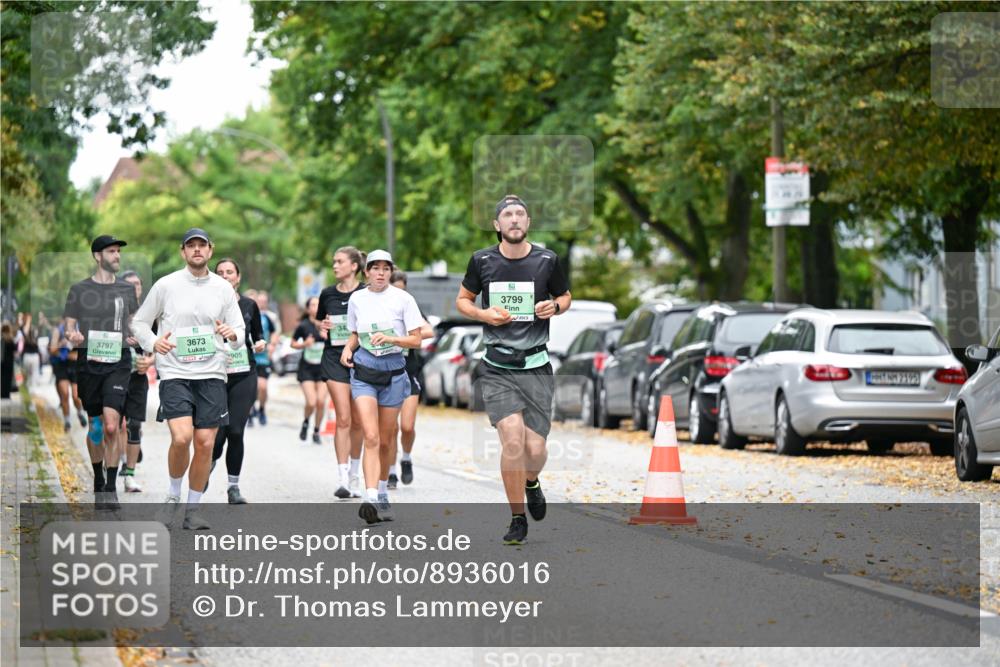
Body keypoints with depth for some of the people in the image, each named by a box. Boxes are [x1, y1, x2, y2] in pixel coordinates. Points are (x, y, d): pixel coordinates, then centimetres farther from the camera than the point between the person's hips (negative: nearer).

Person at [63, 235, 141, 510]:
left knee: (111, 426, -15)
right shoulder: (79, 290, 4)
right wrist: (72, 335, -16)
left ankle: (111, 487, -9)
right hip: (88, 361, 0)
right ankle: (98, 480, 27)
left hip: (118, 361, 0)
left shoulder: (126, 289, 9)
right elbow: (69, 327, 6)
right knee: (94, 425, 8)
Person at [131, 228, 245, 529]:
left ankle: (193, 509, 12)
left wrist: (233, 334, -11)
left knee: (205, 444, -2)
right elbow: (139, 323, 10)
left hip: (212, 375, 3)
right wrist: (153, 342, -10)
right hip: (175, 374, -2)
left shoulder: (223, 288, 8)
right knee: (181, 437, -19)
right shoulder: (166, 285, 2)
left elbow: (240, 332, 12)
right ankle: (174, 495, 6)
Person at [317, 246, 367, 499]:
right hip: (334, 358, 1)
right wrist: (322, 326, 0)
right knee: (343, 419, -10)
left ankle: (355, 474, 25)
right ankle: (343, 479, -13)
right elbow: (319, 320, 21)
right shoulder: (328, 294, 7)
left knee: (357, 421, 7)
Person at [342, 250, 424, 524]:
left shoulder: (402, 299, -3)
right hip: (364, 370, 0)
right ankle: (371, 499, -24)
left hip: (393, 372, 0)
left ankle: (382, 495, 28)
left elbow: (416, 339, -3)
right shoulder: (356, 300, 5)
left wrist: (389, 338, -19)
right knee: (371, 437, -15)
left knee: (385, 441, 8)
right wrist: (348, 348, -1)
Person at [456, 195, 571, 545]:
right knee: (512, 439, -17)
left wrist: (555, 306, -5)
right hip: (497, 368, -1)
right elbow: (462, 299, 15)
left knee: (535, 448, -5)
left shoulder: (547, 260, 1)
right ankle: (517, 519, -1)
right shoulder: (482, 260, 2)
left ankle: (531, 483, 34)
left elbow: (565, 296, 18)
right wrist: (483, 314, -5)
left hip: (536, 366, 1)